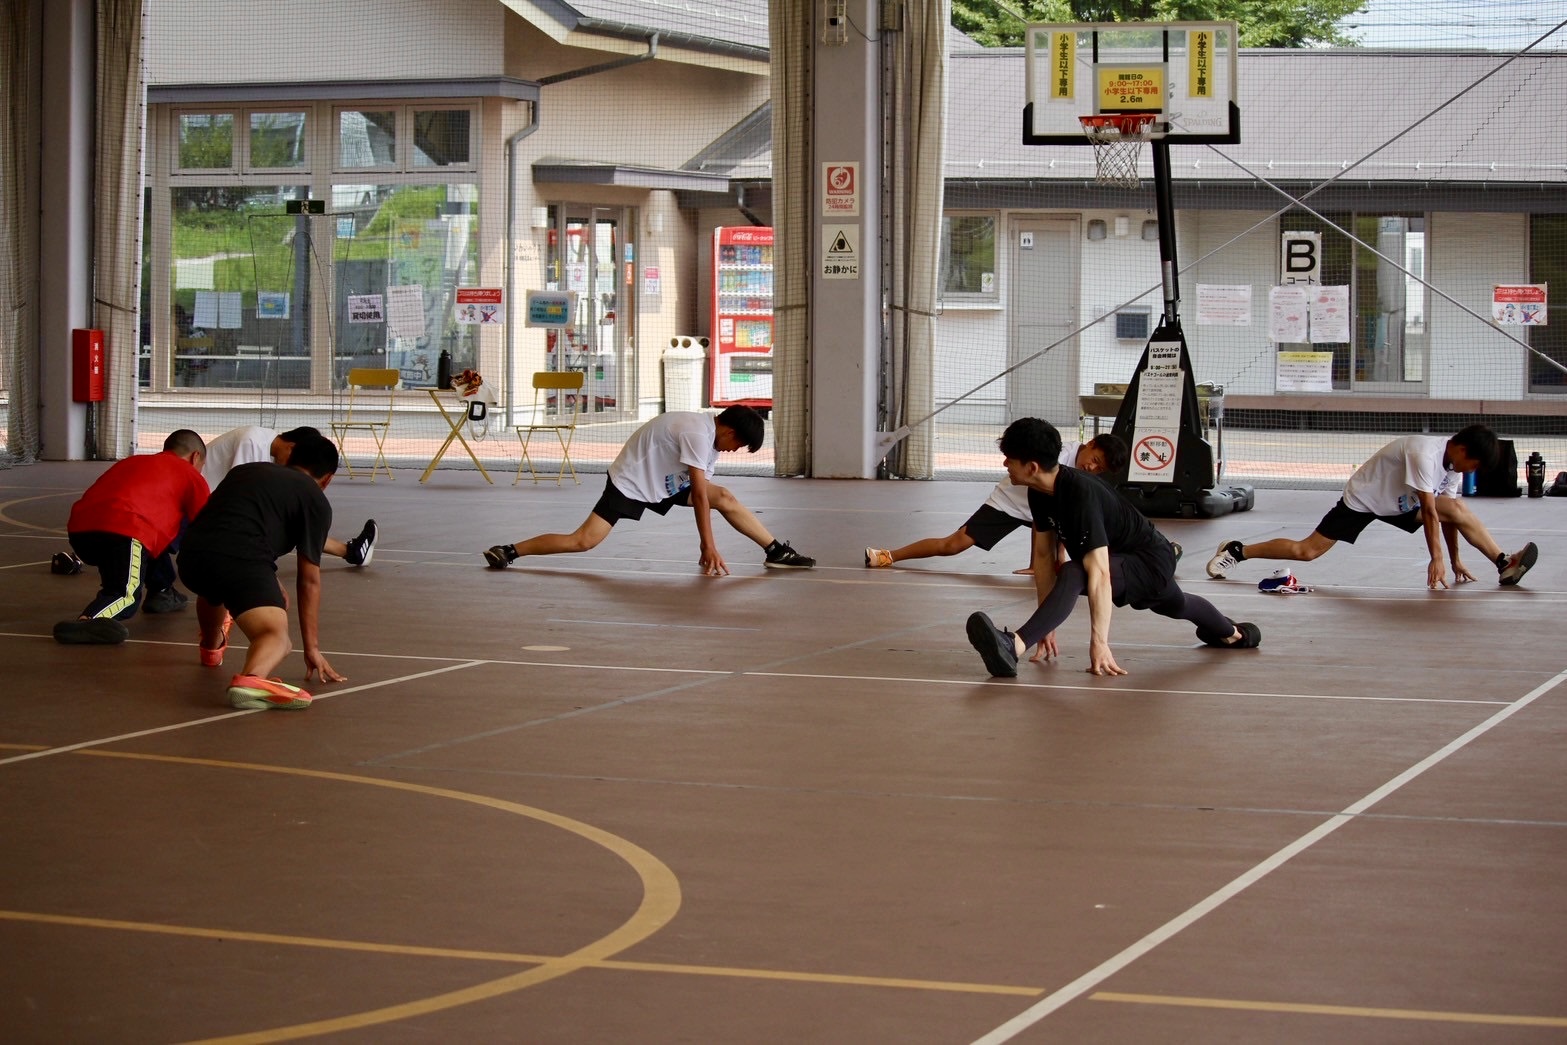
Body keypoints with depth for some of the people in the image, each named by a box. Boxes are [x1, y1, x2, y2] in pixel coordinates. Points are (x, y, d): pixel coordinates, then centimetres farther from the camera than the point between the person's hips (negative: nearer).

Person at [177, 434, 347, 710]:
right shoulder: (315, 501, 14)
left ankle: (211, 646, 65)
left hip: (190, 555, 7)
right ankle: (250, 679, -49)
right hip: (240, 559, -7)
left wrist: (271, 589, 61)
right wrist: (312, 647, 16)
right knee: (276, 637, -16)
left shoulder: (245, 470, 33)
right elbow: (309, 580, 10)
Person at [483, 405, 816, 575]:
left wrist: (706, 547, 1)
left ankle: (777, 552, 6)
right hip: (630, 483, -9)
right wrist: (710, 548, -24)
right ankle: (510, 552, -13)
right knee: (584, 540, -22)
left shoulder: (710, 434, 4)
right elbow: (699, 494, -27)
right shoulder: (697, 433, -26)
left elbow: (700, 494, 5)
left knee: (726, 499, -2)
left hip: (663, 481, 9)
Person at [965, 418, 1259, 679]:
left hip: (1152, 562, -10)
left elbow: (1099, 575, -42)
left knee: (1072, 575, -38)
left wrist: (1099, 644, -44)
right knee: (1176, 605, 41)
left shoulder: (1080, 495, -38)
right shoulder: (1041, 493, -11)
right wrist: (1047, 626, -5)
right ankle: (1230, 633, 74)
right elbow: (1043, 554, -4)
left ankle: (1015, 647, -54)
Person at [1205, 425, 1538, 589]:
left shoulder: (1453, 462, -3)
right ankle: (1236, 552, 3)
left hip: (1398, 504, 7)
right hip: (1362, 499, -7)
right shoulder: (1425, 454, -30)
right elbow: (1428, 509, -33)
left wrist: (1455, 559, 1)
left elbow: (1447, 514, 3)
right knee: (1306, 551, -12)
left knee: (1457, 507, -14)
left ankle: (1504, 565, -18)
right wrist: (1436, 557, -33)